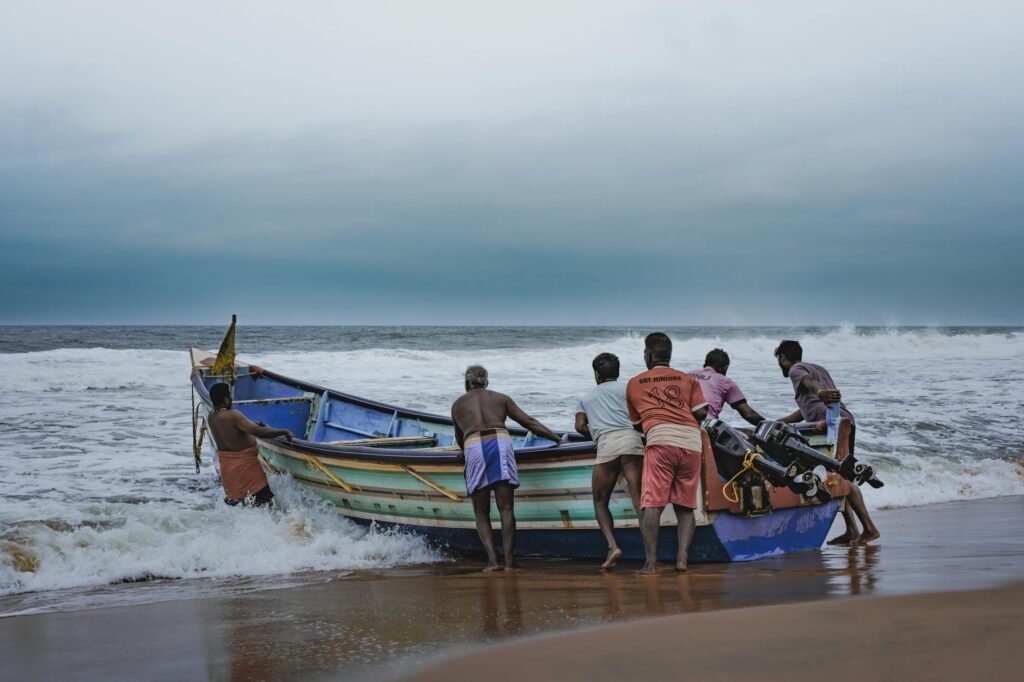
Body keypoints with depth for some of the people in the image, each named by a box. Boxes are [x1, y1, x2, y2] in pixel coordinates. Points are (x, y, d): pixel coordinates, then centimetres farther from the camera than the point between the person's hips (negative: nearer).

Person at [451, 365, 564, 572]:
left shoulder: (457, 405, 25)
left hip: (473, 448, 0)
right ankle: (509, 559, -12)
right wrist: (558, 438, 20)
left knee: (481, 513, 6)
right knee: (506, 508, 0)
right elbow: (528, 422, 17)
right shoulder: (500, 398, 23)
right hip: (500, 443, 0)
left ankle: (492, 560, -9)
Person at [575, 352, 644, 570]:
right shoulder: (627, 388, 21)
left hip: (606, 445, 0)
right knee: (638, 497, -7)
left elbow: (580, 426, 14)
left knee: (600, 501, 12)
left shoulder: (586, 397, 28)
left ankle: (612, 545, -7)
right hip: (631, 439, 0)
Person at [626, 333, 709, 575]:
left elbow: (635, 420, 26)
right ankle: (682, 558, -3)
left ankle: (650, 563, -15)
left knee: (652, 504, -6)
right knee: (685, 507, 11)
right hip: (692, 443, 3)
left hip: (660, 440, -3)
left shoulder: (634, 384, 20)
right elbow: (701, 412, 9)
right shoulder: (688, 379, 21)